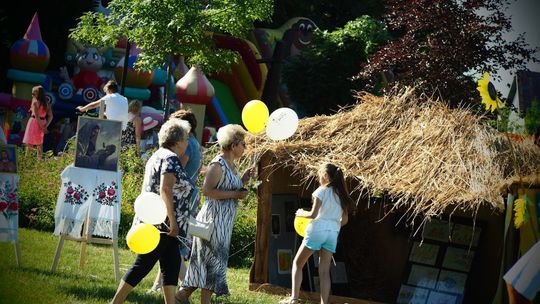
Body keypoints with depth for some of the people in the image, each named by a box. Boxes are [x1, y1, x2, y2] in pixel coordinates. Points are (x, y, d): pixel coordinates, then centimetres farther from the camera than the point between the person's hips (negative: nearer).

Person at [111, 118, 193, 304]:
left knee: (172, 265, 7)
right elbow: (165, 190, -22)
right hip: (162, 224, -10)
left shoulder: (158, 156, 19)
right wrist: (173, 222, -22)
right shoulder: (170, 158, -12)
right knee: (143, 266, -6)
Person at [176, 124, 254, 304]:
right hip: (213, 219, -9)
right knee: (214, 261, -6)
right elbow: (207, 190, -25)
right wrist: (235, 194, -21)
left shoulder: (232, 166, 14)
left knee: (208, 261, 10)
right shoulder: (217, 165, -15)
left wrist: (243, 181, 9)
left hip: (224, 222, 9)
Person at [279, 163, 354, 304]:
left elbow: (313, 214, -13)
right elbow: (344, 220, 12)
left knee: (297, 263, 7)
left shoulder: (322, 191, -7)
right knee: (324, 271, 5)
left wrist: (301, 213, 6)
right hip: (333, 234, 5)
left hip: (318, 230, -5)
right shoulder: (340, 194, 11)